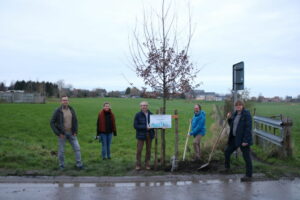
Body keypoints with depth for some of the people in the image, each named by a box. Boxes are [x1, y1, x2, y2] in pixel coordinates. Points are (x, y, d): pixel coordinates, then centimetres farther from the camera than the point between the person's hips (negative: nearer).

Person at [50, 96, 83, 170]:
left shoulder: (71, 109, 1)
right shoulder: (57, 111, -12)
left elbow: (75, 121, 9)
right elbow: (52, 123, -11)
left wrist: (76, 132, -2)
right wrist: (58, 133, -16)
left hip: (71, 133, 4)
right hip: (62, 134, -3)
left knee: (77, 148, -4)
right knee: (61, 150, 5)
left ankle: (79, 165, 2)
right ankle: (61, 166, 23)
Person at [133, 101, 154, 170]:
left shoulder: (151, 114, 4)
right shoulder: (138, 115, -5)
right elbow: (135, 125, -10)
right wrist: (145, 127, -19)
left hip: (149, 135, 3)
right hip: (141, 135, -3)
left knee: (148, 150, 8)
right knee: (139, 150, -2)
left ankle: (147, 164, 20)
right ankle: (138, 165, 11)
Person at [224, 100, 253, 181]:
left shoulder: (246, 114, -14)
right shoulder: (235, 114, 9)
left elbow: (248, 128, -19)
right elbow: (232, 125, 18)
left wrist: (245, 140, -23)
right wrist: (229, 118, 0)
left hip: (243, 139, -8)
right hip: (234, 138, 9)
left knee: (246, 157, -2)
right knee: (227, 151, 16)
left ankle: (249, 176, 6)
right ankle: (227, 167, 38)